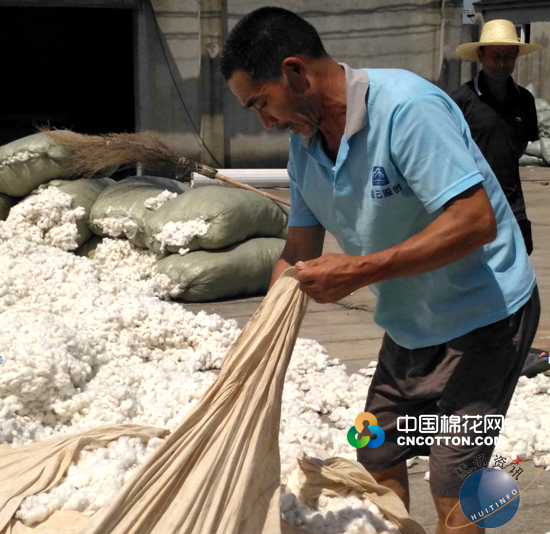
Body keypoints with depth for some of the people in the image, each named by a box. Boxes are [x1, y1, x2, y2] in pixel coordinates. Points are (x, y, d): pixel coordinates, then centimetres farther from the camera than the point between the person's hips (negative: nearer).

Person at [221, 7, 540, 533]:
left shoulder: (407, 107, -27)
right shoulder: (304, 141, -2)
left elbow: (475, 221, -33)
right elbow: (299, 254, 5)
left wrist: (359, 271, -33)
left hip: (484, 314, -8)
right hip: (410, 326, 8)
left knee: (451, 484, -7)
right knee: (377, 461, 15)